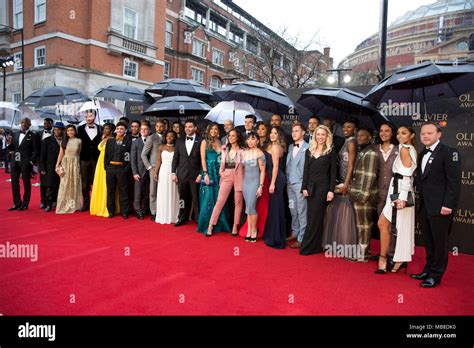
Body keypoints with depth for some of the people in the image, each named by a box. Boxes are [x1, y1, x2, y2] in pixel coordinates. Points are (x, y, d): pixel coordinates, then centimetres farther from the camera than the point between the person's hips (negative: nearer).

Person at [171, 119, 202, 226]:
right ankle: (183, 218, 20)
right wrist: (173, 172, 4)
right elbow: (175, 158, 11)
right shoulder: (179, 141, 11)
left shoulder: (200, 141, -1)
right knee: (183, 198, 8)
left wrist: (200, 174, -7)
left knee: (196, 199, 0)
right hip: (182, 175, 3)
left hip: (195, 175, -3)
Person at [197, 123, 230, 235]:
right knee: (208, 199, -3)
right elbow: (203, 159, -4)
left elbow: (221, 159, 11)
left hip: (218, 172, 4)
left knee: (218, 199, 6)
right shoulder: (205, 142, 2)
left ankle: (217, 225, 15)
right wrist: (205, 174, -13)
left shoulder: (220, 142, 13)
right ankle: (207, 226, 5)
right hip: (209, 171, -4)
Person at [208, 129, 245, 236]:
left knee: (238, 202, 3)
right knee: (220, 201, -1)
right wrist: (221, 172, 2)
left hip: (238, 176, -2)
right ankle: (211, 225, 2)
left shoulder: (242, 150, 1)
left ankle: (235, 226, 13)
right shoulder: (225, 149, 13)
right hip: (227, 176, 2)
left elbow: (245, 164, -4)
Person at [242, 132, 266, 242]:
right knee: (248, 207, 8)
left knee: (251, 207, -6)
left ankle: (254, 230, 11)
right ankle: (249, 230, 16)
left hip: (254, 182, -5)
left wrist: (260, 186, -13)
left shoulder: (259, 153, -9)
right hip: (245, 182, 5)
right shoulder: (244, 152, 8)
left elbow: (262, 171, -9)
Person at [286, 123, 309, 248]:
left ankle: (301, 238, 6)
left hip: (300, 183, -6)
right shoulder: (290, 147, 15)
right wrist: (287, 179, 8)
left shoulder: (308, 148, -7)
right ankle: (294, 233, 26)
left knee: (301, 211, -1)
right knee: (293, 210, 13)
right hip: (290, 183, 7)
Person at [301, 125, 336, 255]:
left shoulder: (330, 151, -2)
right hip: (311, 187, 5)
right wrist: (304, 187, 2)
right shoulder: (309, 151, 10)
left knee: (315, 217, -2)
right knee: (312, 217, 7)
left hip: (323, 187, -5)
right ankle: (316, 246, 17)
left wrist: (331, 190, -11)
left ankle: (308, 246, 6)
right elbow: (306, 171, 9)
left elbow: (333, 172, -4)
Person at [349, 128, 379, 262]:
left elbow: (369, 176, -18)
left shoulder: (371, 154, -12)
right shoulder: (361, 153, 17)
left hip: (364, 195, -9)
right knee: (361, 224, 14)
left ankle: (363, 254, 8)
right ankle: (361, 249, 24)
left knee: (363, 224, -1)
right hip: (358, 194, 9)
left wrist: (363, 195, -21)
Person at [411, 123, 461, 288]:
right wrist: (419, 200, 8)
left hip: (440, 207, -7)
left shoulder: (449, 152, -8)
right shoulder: (422, 154, 14)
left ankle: (436, 275, 17)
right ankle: (428, 270, 28)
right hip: (424, 206, 7)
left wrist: (448, 204, -18)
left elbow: (454, 181, -13)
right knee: (428, 242, 15)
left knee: (439, 242, 5)